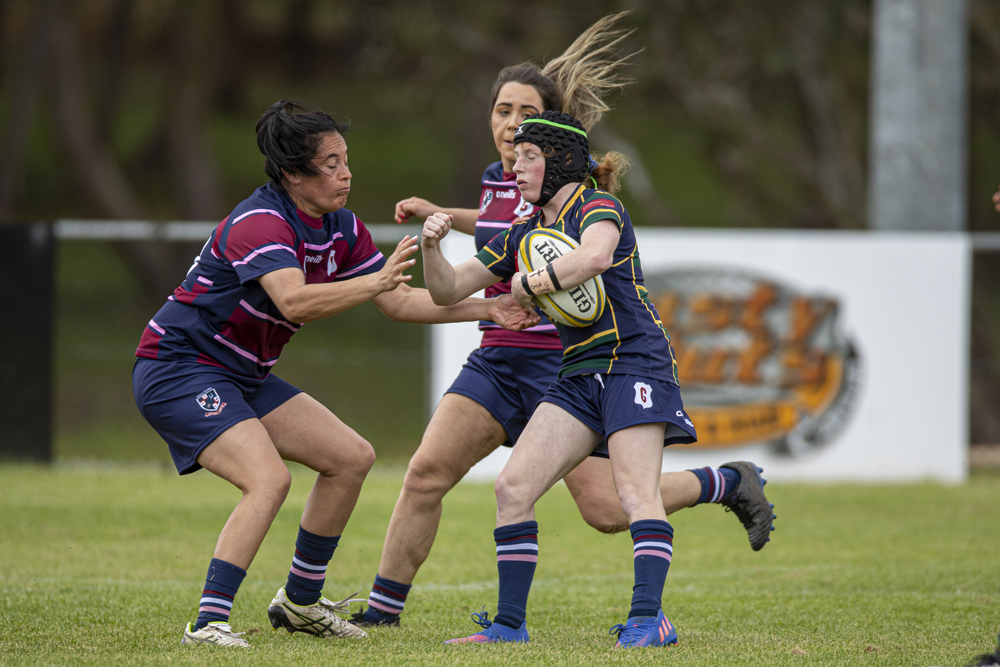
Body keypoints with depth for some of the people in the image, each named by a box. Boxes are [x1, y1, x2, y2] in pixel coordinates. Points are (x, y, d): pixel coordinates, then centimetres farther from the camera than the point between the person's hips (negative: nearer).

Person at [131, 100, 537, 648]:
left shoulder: (341, 228, 3)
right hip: (177, 370, -10)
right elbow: (294, 301, -41)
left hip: (243, 377, 10)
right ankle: (207, 623, -27)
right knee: (269, 479, -28)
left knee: (352, 457, 8)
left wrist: (487, 309, 4)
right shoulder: (260, 223, -24)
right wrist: (374, 282, -50)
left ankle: (299, 602, 19)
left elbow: (399, 302, 10)